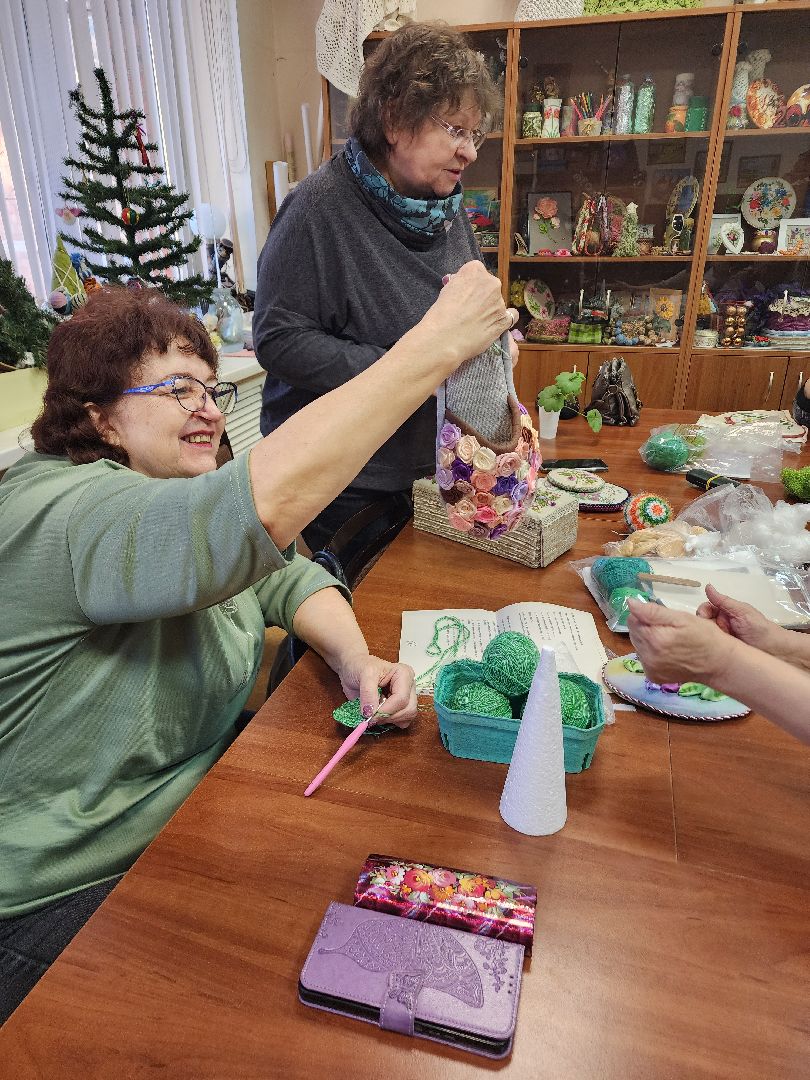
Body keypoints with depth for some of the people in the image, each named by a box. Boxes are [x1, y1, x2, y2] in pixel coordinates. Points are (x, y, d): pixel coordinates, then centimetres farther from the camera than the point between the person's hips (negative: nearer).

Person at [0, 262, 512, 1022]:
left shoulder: (172, 493, 4)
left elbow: (286, 576, 4)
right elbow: (265, 506, -45)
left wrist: (355, 660, -17)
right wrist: (440, 340, -40)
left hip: (196, 808, 8)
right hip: (70, 895, -8)